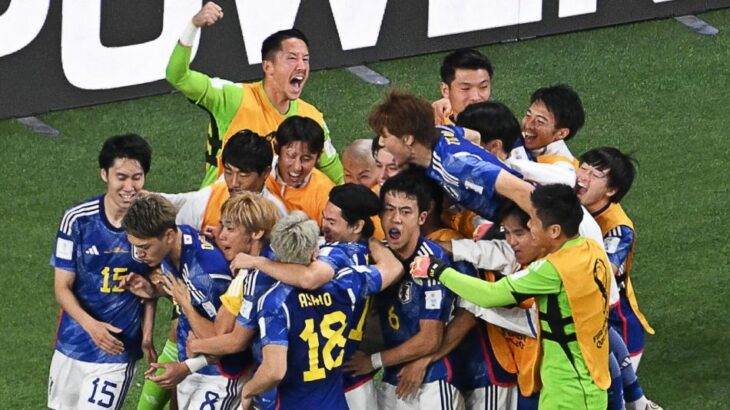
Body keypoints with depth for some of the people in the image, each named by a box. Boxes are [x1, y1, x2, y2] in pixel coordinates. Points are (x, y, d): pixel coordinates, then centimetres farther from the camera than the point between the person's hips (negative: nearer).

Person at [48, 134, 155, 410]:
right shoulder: (77, 220, -14)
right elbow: (62, 287, -9)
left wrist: (147, 333, -4)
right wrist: (90, 324, -25)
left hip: (117, 350, -1)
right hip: (72, 345, 1)